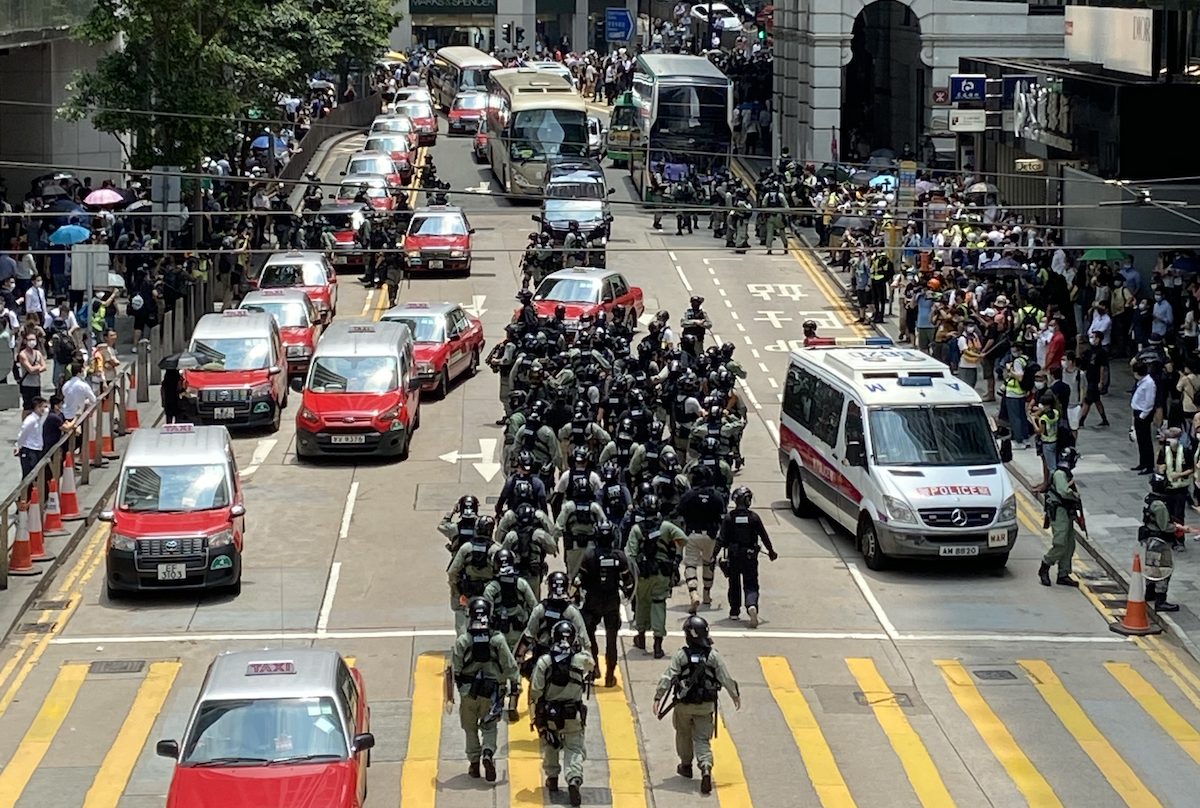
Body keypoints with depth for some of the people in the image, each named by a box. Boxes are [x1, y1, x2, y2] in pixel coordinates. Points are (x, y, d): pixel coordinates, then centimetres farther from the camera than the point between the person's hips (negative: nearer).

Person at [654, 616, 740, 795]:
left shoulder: (681, 655, -12)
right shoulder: (713, 656, -6)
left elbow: (668, 677, -14)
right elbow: (726, 678, -1)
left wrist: (658, 697, -10)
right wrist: (735, 695, 14)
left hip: (684, 706, -1)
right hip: (706, 706, 1)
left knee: (683, 734, 22)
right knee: (702, 739, 4)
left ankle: (686, 765, 38)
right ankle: (706, 768, -19)